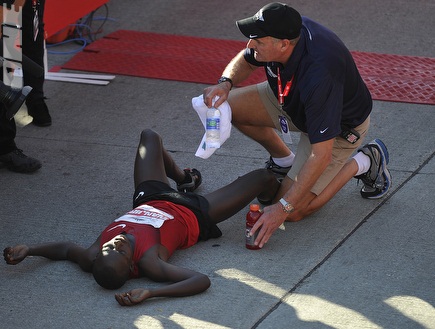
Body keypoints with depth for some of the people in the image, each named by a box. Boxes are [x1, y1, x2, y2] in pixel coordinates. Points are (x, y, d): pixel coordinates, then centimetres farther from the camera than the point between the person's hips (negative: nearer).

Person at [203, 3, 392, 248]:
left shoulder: (319, 76, -44)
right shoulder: (282, 31, -24)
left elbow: (321, 155, -39)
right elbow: (246, 61, 1)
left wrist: (283, 208, -38)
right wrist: (225, 83, -23)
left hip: (340, 127, -7)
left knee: (294, 212, -11)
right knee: (229, 105, -6)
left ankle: (364, 163, 5)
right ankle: (285, 161, 17)